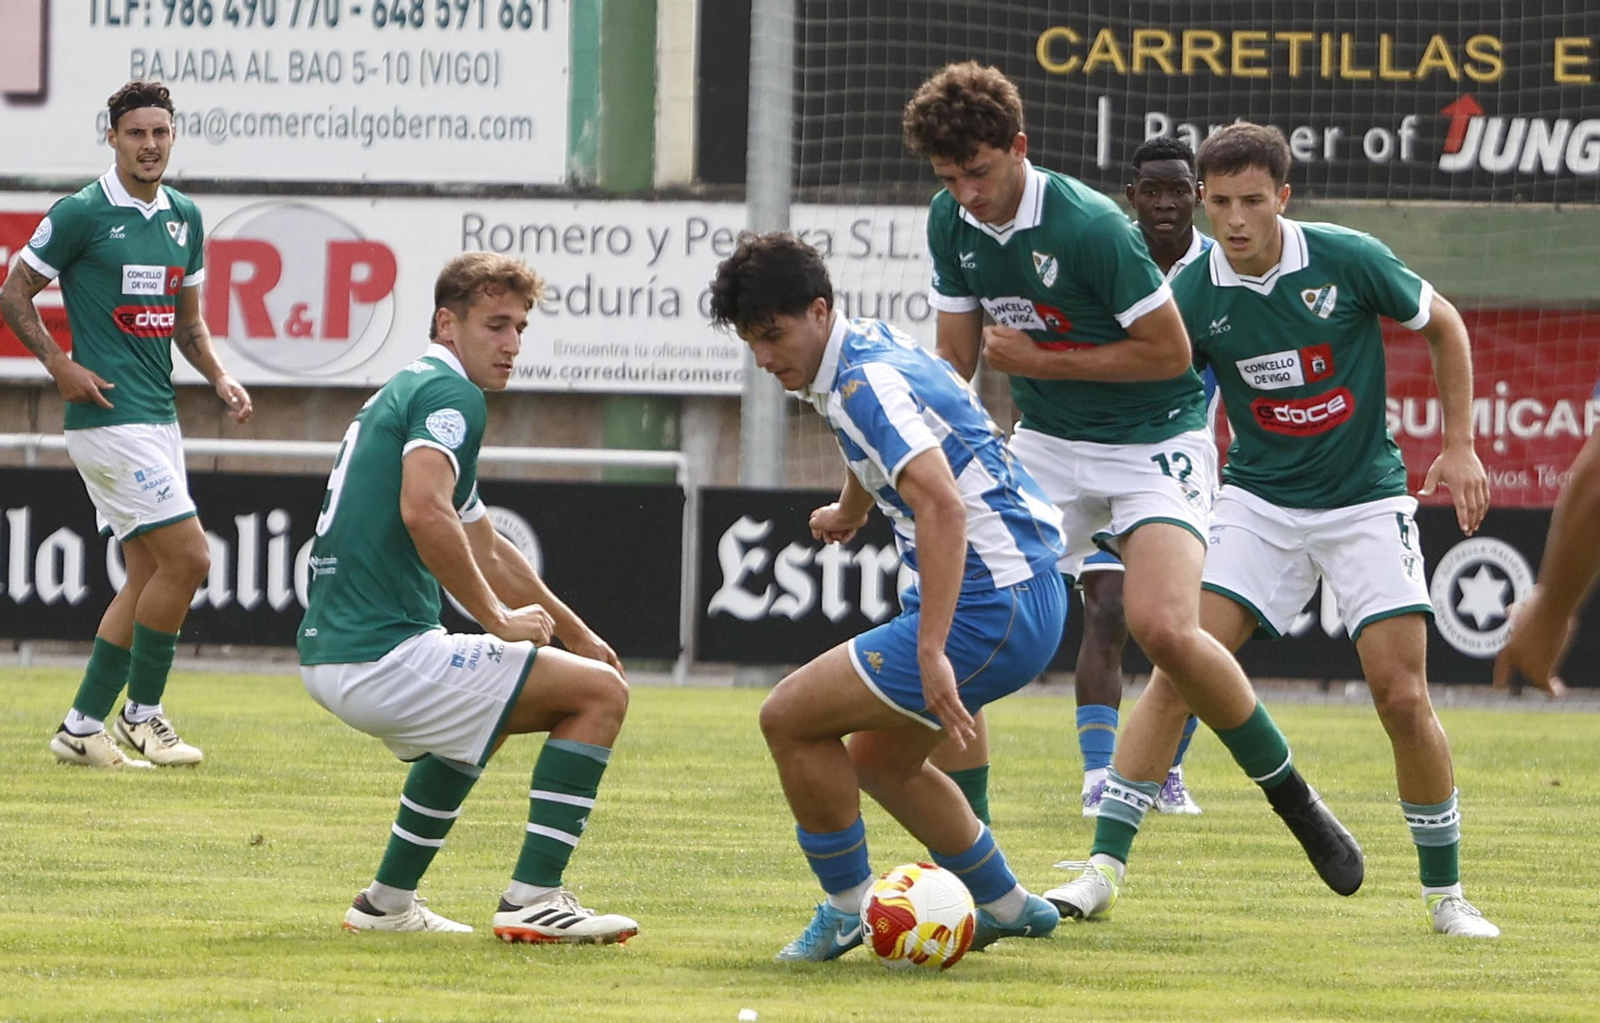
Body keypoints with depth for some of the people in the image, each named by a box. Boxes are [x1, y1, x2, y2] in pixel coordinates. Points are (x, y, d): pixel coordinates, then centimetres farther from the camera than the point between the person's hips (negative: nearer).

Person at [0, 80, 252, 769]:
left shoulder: (184, 218, 12)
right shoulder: (80, 214, -8)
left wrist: (220, 379, 6)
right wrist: (61, 364, -13)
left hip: (159, 418, 8)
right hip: (109, 419, -8)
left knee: (147, 579, 7)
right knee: (187, 557, -13)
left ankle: (82, 727, 12)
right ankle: (142, 713, -1)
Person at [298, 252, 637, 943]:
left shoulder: (404, 394, 23)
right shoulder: (449, 392, -9)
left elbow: (485, 549, 35)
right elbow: (424, 511, -28)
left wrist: (575, 632, 41)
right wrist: (499, 619, -17)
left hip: (328, 661, 10)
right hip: (384, 658, -10)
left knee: (477, 717, 38)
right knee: (600, 693, -3)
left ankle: (389, 901, 33)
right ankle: (534, 898, -7)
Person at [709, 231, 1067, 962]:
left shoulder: (869, 383, -20)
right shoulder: (871, 346, 11)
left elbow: (941, 505, -32)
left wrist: (932, 650, -37)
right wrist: (849, 510, 56)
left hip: (991, 609, -11)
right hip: (1026, 593, 11)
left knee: (789, 717, -8)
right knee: (878, 760, 24)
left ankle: (847, 911, 4)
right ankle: (1006, 907, 33)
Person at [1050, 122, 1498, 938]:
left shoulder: (1349, 261, -13)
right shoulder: (1193, 297, -9)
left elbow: (1443, 326, 4)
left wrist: (1459, 447, 0)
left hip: (1365, 502, -1)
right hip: (1257, 501, 1)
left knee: (1403, 696, -9)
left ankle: (1445, 894, 7)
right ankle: (1103, 870, -10)